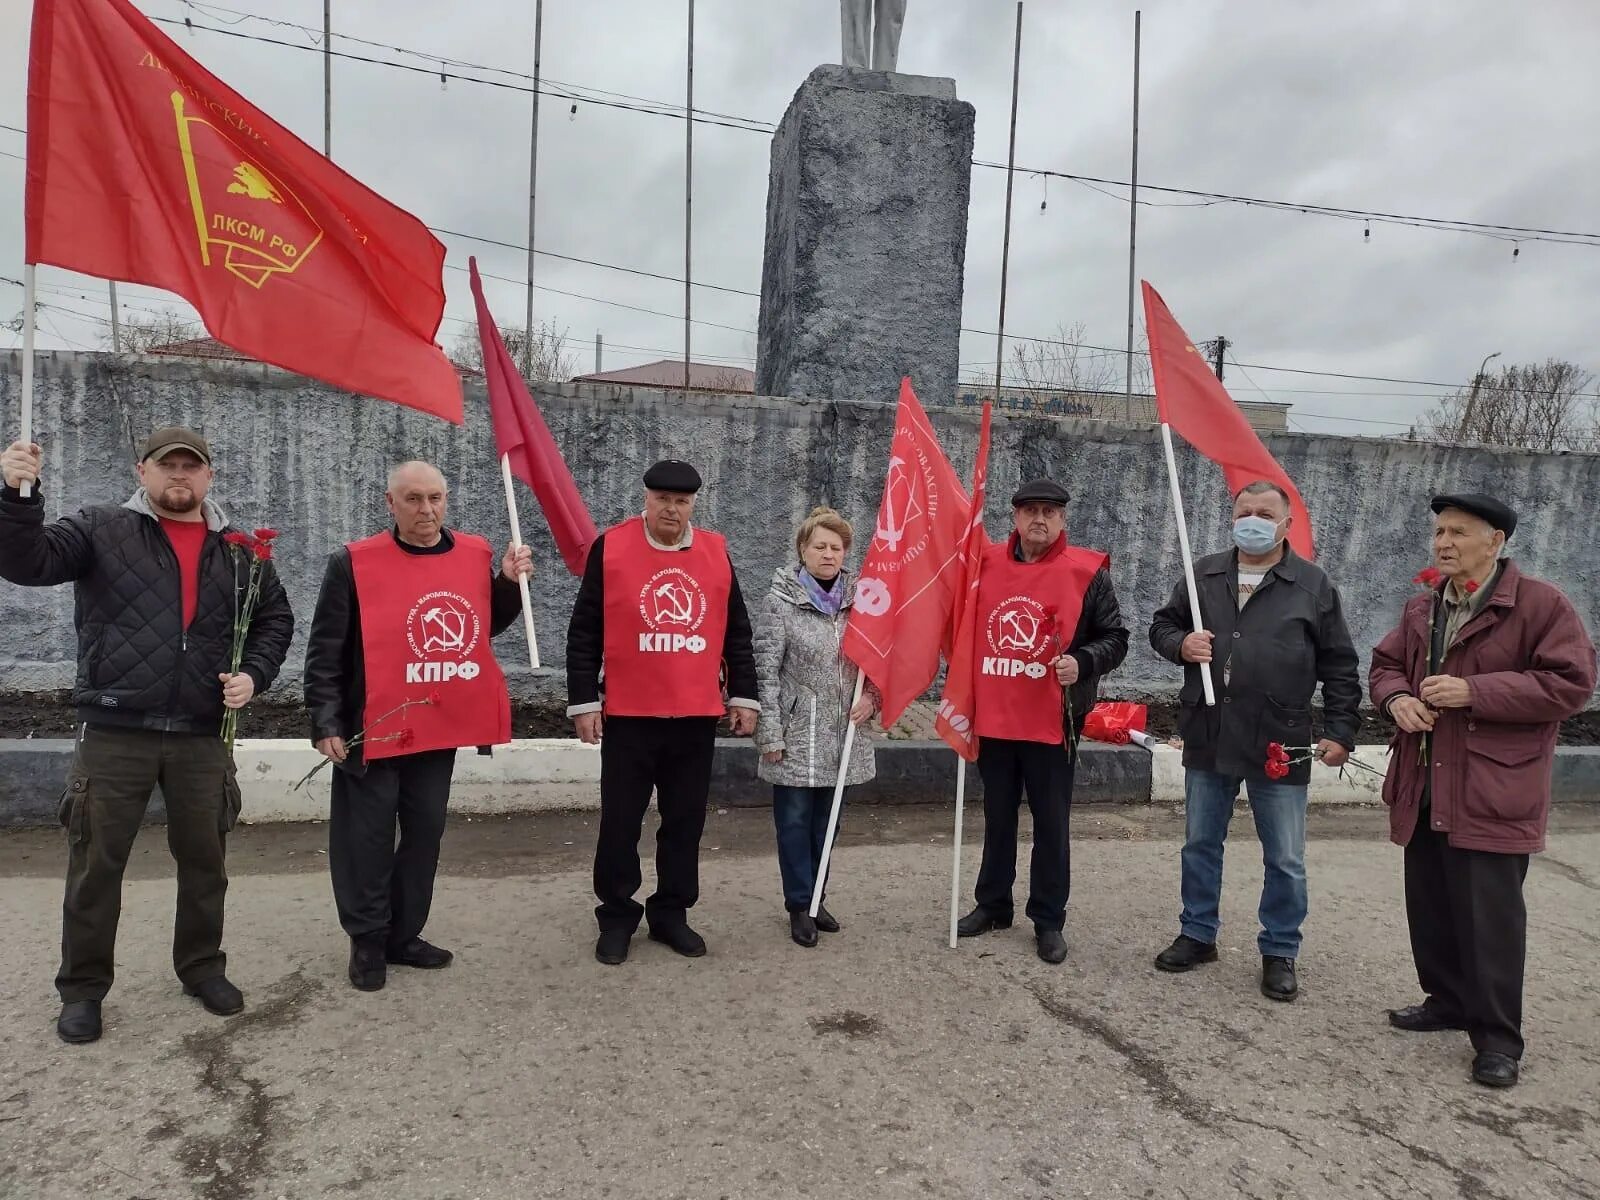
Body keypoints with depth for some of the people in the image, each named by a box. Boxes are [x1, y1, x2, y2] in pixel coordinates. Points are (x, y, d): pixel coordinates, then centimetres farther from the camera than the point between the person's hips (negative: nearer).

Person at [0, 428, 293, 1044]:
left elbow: (275, 617, 16)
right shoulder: (101, 529, 2)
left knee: (205, 860, 13)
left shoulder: (239, 551, 9)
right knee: (95, 865, 7)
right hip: (114, 734, -2)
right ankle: (82, 987, 24)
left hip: (202, 738, 2)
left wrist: (254, 674, 1)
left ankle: (203, 967, 31)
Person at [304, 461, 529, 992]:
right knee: (368, 838, 5)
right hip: (372, 730, -4)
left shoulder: (475, 554, 2)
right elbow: (325, 651, -7)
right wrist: (326, 722, -11)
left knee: (425, 832, 13)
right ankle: (368, 941, 23)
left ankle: (404, 935, 29)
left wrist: (510, 582, -1)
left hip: (442, 727, 4)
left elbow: (486, 625, 15)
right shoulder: (354, 562, -9)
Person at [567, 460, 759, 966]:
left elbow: (737, 632, 11)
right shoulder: (610, 547, -3)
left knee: (685, 821, 11)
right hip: (627, 716, -2)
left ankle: (671, 913, 27)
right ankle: (616, 917, 24)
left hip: (696, 717, 3)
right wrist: (583, 701, -4)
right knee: (620, 823, 7)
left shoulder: (716, 552, 5)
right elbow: (585, 633, -2)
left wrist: (744, 696, 9)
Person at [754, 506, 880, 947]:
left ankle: (814, 896, 29)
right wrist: (770, 733, -12)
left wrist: (871, 696, -5)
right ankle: (799, 906, 17)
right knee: (795, 820, 4)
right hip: (797, 731, -4)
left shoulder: (858, 598, 3)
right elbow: (765, 668, -9)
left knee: (826, 820, 14)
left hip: (843, 731, 4)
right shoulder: (783, 599, -8)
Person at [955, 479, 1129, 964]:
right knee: (998, 817, 16)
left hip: (1053, 721, -3)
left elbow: (1115, 638, 1)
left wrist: (1082, 662, -19)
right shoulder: (986, 563, 4)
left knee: (1051, 822, 7)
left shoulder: (1087, 571, -4)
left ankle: (1049, 920, 20)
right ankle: (993, 905, 31)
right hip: (993, 718, 3)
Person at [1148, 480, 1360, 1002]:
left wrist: (1341, 731, -3)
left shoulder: (1313, 584, 0)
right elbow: (1162, 626, 15)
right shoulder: (1204, 574, 7)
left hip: (1280, 745, -2)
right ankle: (1198, 935, 31)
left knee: (1285, 860, 8)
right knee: (1200, 845, 14)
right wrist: (1180, 644, -7)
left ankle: (1279, 953, 25)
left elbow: (1339, 666, 2)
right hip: (1208, 740, 3)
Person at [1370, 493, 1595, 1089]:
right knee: (1429, 906, 16)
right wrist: (1397, 697, -5)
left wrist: (1474, 691, -20)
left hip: (1492, 793, -6)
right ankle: (1447, 1000, 33)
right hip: (1424, 788, 7)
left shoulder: (1541, 604, -9)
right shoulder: (1421, 608, 11)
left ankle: (1497, 1037, 11)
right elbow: (1385, 664, 19)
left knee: (1489, 916, -2)